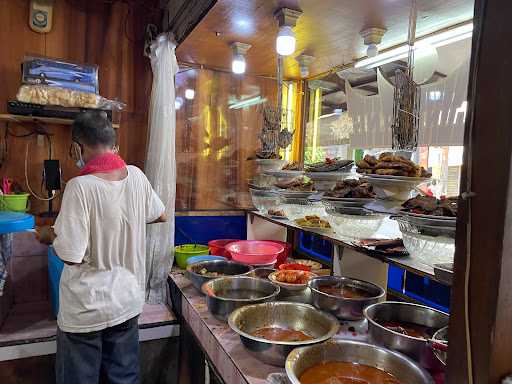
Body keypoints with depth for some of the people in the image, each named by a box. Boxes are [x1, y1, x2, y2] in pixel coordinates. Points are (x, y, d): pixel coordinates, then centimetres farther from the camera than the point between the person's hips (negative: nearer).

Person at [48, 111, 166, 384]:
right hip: (127, 302, 5)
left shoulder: (80, 187, -23)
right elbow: (160, 215, 10)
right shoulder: (136, 176, -7)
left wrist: (50, 237, -1)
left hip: (85, 311, -4)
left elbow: (71, 256, -20)